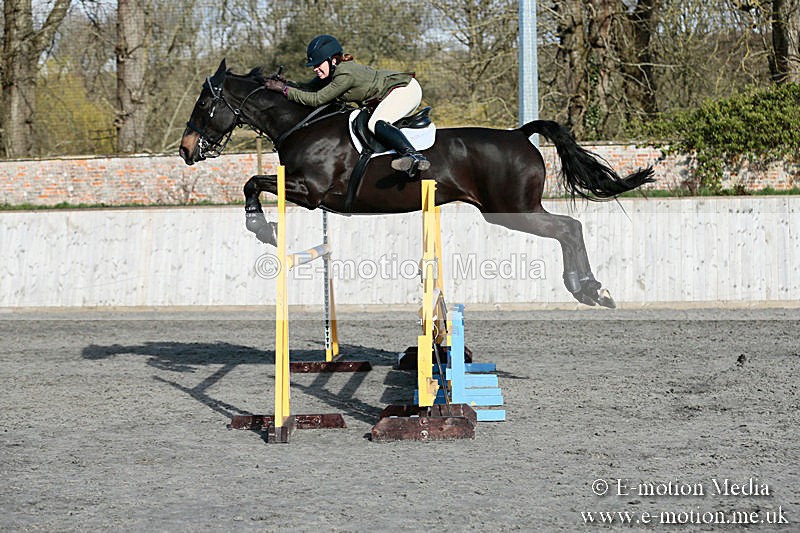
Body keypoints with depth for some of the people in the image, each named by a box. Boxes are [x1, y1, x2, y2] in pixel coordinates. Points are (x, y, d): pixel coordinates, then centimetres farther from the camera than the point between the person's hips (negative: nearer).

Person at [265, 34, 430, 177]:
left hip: (407, 89, -11)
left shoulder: (345, 75, -25)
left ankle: (415, 157, -45)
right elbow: (307, 88, 11)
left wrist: (285, 89, -19)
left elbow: (316, 99, -23)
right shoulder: (332, 71, 3)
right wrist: (286, 83, -6)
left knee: (376, 124, -30)